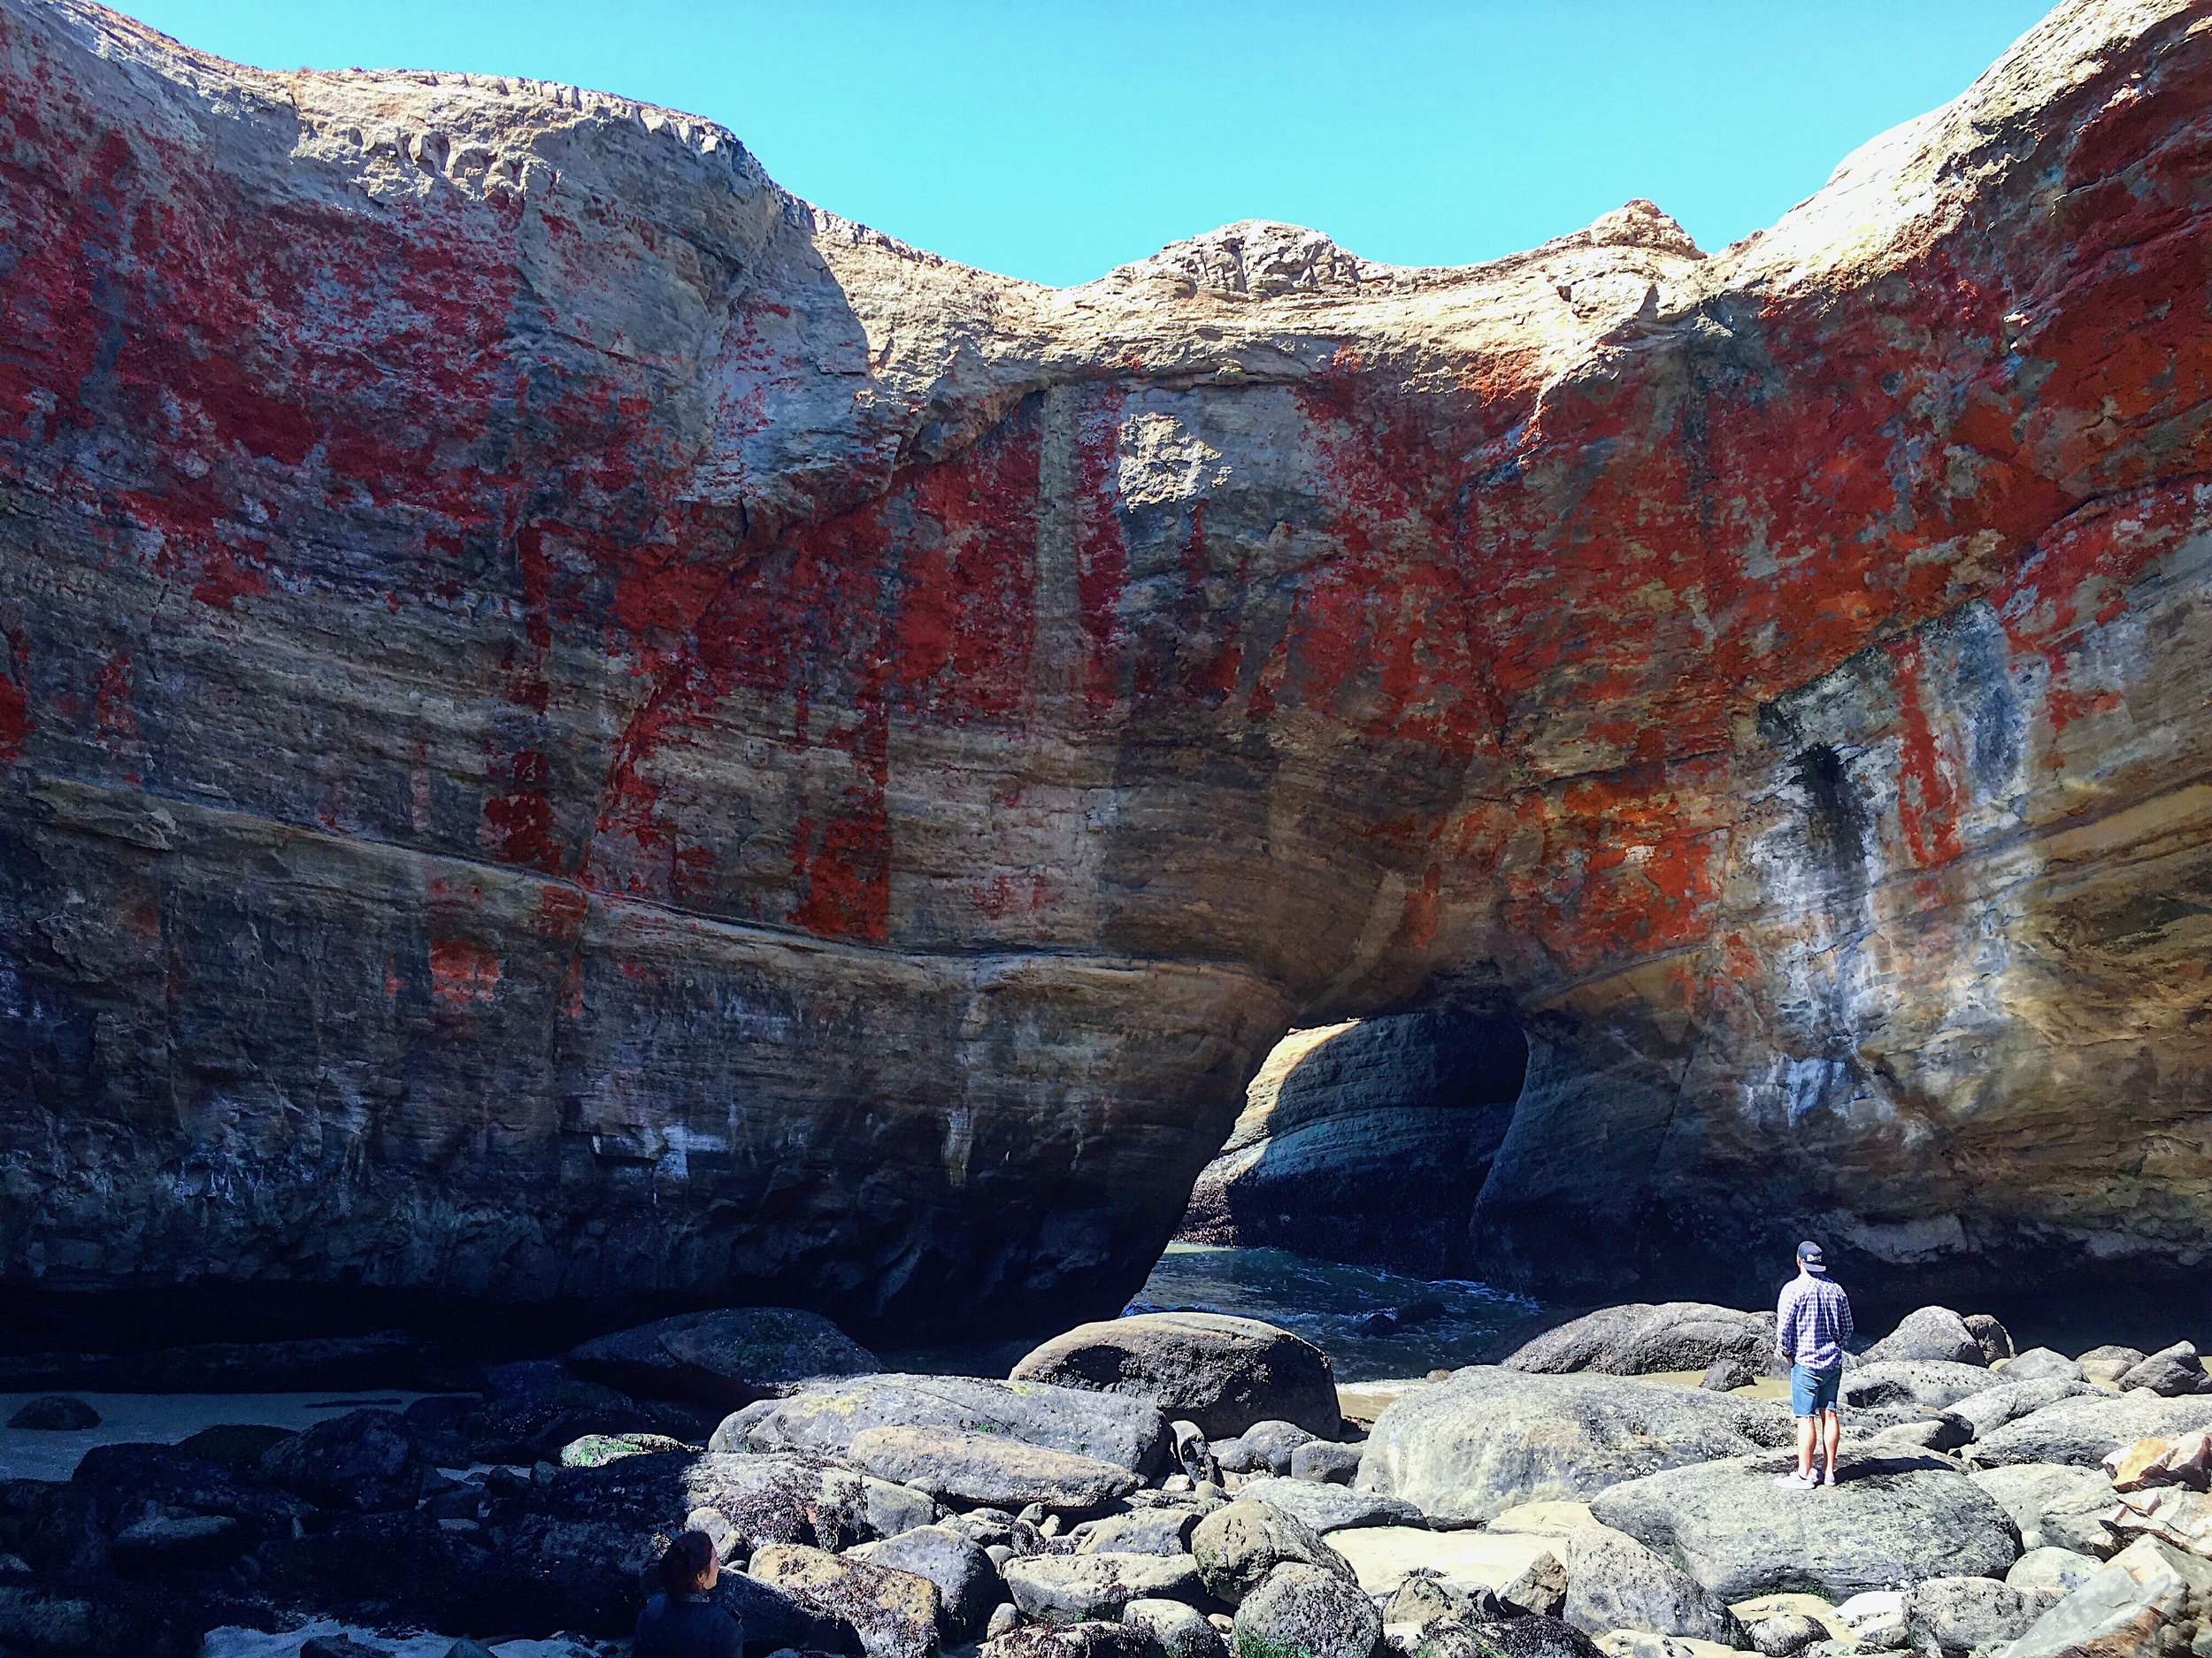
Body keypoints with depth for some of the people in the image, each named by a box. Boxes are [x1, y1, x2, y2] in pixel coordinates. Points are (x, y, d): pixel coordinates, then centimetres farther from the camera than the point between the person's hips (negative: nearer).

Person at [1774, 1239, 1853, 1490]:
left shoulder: (1794, 1289, -12)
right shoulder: (1836, 1289, 5)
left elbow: (1783, 1327, -14)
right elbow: (1847, 1328, 12)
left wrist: (1787, 1353, 0)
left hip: (1805, 1362, -6)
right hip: (1833, 1361, 6)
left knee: (1806, 1418, -3)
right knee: (1829, 1413, 11)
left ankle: (1804, 1475, 0)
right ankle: (1829, 1472, 15)